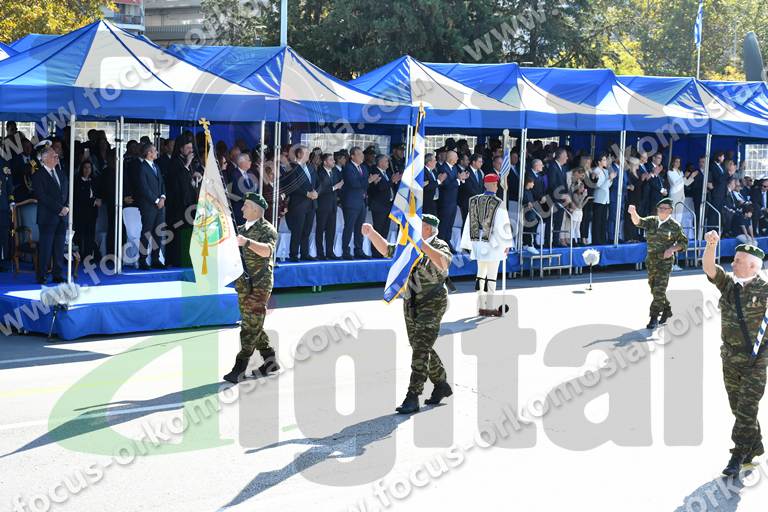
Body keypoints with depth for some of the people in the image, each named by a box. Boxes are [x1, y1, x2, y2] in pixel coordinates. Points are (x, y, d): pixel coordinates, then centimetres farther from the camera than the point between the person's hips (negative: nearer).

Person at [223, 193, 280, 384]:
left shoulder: (267, 229, -9)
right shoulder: (242, 229, 16)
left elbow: (267, 250, -29)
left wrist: (247, 242, -43)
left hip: (259, 285, -8)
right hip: (243, 284, 9)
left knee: (251, 326, -9)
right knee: (251, 325, 11)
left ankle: (240, 368, -12)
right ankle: (270, 361, 21)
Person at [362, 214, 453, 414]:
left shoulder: (439, 246, -12)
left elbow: (444, 262, -33)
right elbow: (386, 249, 18)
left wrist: (422, 244, -39)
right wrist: (372, 233, 3)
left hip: (432, 305, -8)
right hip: (411, 305, 8)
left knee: (421, 349, -14)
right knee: (422, 349, 15)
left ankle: (412, 398, -15)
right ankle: (442, 385, 33)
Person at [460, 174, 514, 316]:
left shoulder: (474, 201, 2)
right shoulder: (498, 204, -13)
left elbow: (469, 224, 6)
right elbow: (503, 225, -11)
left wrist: (468, 244, 13)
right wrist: (507, 244, 0)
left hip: (478, 243, 5)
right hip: (493, 243, -5)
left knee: (481, 273, 15)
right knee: (492, 275, 1)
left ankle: (481, 306, 18)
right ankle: (490, 307, 3)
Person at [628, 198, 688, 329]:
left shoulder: (675, 226, -4)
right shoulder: (652, 221, 5)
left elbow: (684, 242, 3)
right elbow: (638, 222, -13)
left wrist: (672, 249, -15)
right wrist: (633, 213, -34)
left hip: (665, 261, -5)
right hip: (651, 259, 5)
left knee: (659, 290, -11)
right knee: (654, 288, 14)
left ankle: (654, 318, -6)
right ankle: (667, 310, 34)